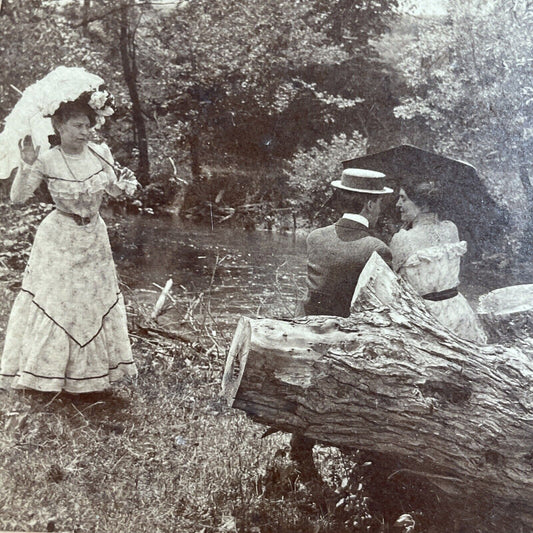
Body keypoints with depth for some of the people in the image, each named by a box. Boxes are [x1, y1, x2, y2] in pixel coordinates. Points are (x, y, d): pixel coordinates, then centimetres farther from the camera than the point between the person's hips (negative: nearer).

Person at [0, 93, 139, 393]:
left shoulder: (101, 153, -6)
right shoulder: (46, 161, -17)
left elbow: (113, 191, 7)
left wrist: (124, 184, -15)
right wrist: (26, 165, -31)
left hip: (94, 239, 4)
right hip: (59, 241, -4)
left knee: (95, 301, 13)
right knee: (55, 304, 4)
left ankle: (89, 372, 30)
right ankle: (49, 370, 22)